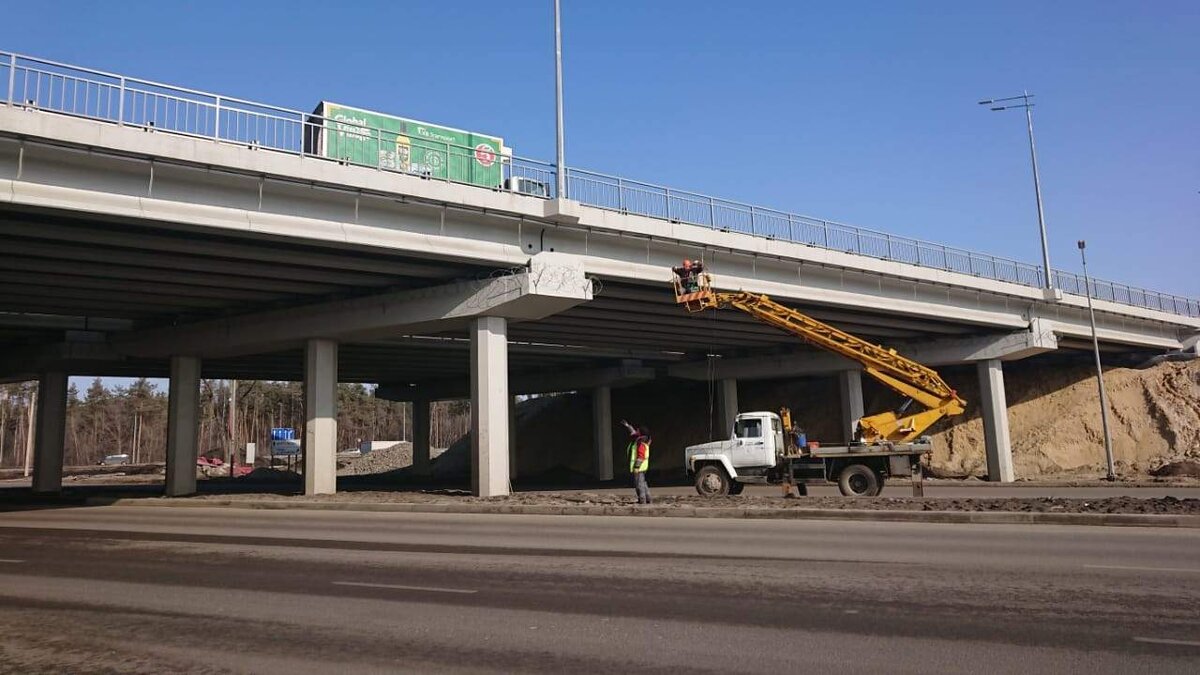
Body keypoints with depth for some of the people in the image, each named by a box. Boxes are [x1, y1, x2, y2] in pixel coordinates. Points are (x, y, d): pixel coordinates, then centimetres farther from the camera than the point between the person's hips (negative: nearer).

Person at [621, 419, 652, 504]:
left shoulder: (641, 444, -20)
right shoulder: (639, 440, 10)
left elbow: (640, 456, -24)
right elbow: (633, 432, 28)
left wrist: (636, 466, -24)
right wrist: (627, 425, 32)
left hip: (639, 467, -11)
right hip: (641, 467, 11)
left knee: (639, 483, -6)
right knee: (642, 483, 17)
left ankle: (642, 500, -4)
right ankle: (647, 498, 23)